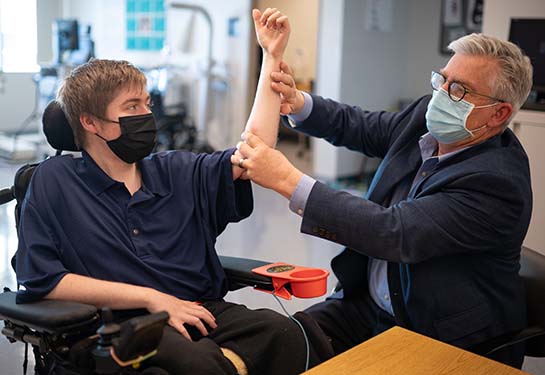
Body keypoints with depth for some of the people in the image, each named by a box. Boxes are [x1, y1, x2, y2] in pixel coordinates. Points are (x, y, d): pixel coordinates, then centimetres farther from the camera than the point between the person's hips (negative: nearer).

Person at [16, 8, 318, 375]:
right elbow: (41, 280, -6)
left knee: (283, 331, -25)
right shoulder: (55, 181, 3)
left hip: (202, 312, 5)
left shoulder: (176, 172, 15)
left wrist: (272, 57, 5)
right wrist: (150, 297, -10)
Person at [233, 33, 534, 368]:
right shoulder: (424, 117, -1)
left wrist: (288, 180, -33)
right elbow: (355, 126, 14)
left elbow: (395, 233, -32)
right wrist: (297, 102, -7)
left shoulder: (498, 180, -25)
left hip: (442, 336, -7)